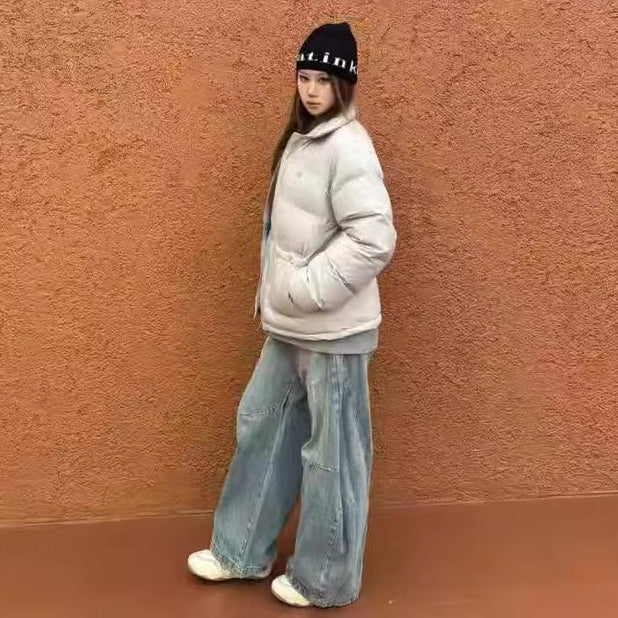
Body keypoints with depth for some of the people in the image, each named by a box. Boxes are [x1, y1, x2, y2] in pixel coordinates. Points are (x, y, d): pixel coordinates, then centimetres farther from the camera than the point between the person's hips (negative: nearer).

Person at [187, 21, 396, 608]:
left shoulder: (348, 147, -18)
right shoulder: (301, 139, 10)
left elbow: (373, 240, -25)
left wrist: (306, 289, -21)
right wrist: (277, 294, 9)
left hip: (334, 329, -9)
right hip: (291, 324, 10)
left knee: (331, 451, 4)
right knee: (261, 425, 18)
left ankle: (325, 579, 21)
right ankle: (242, 550, 35)